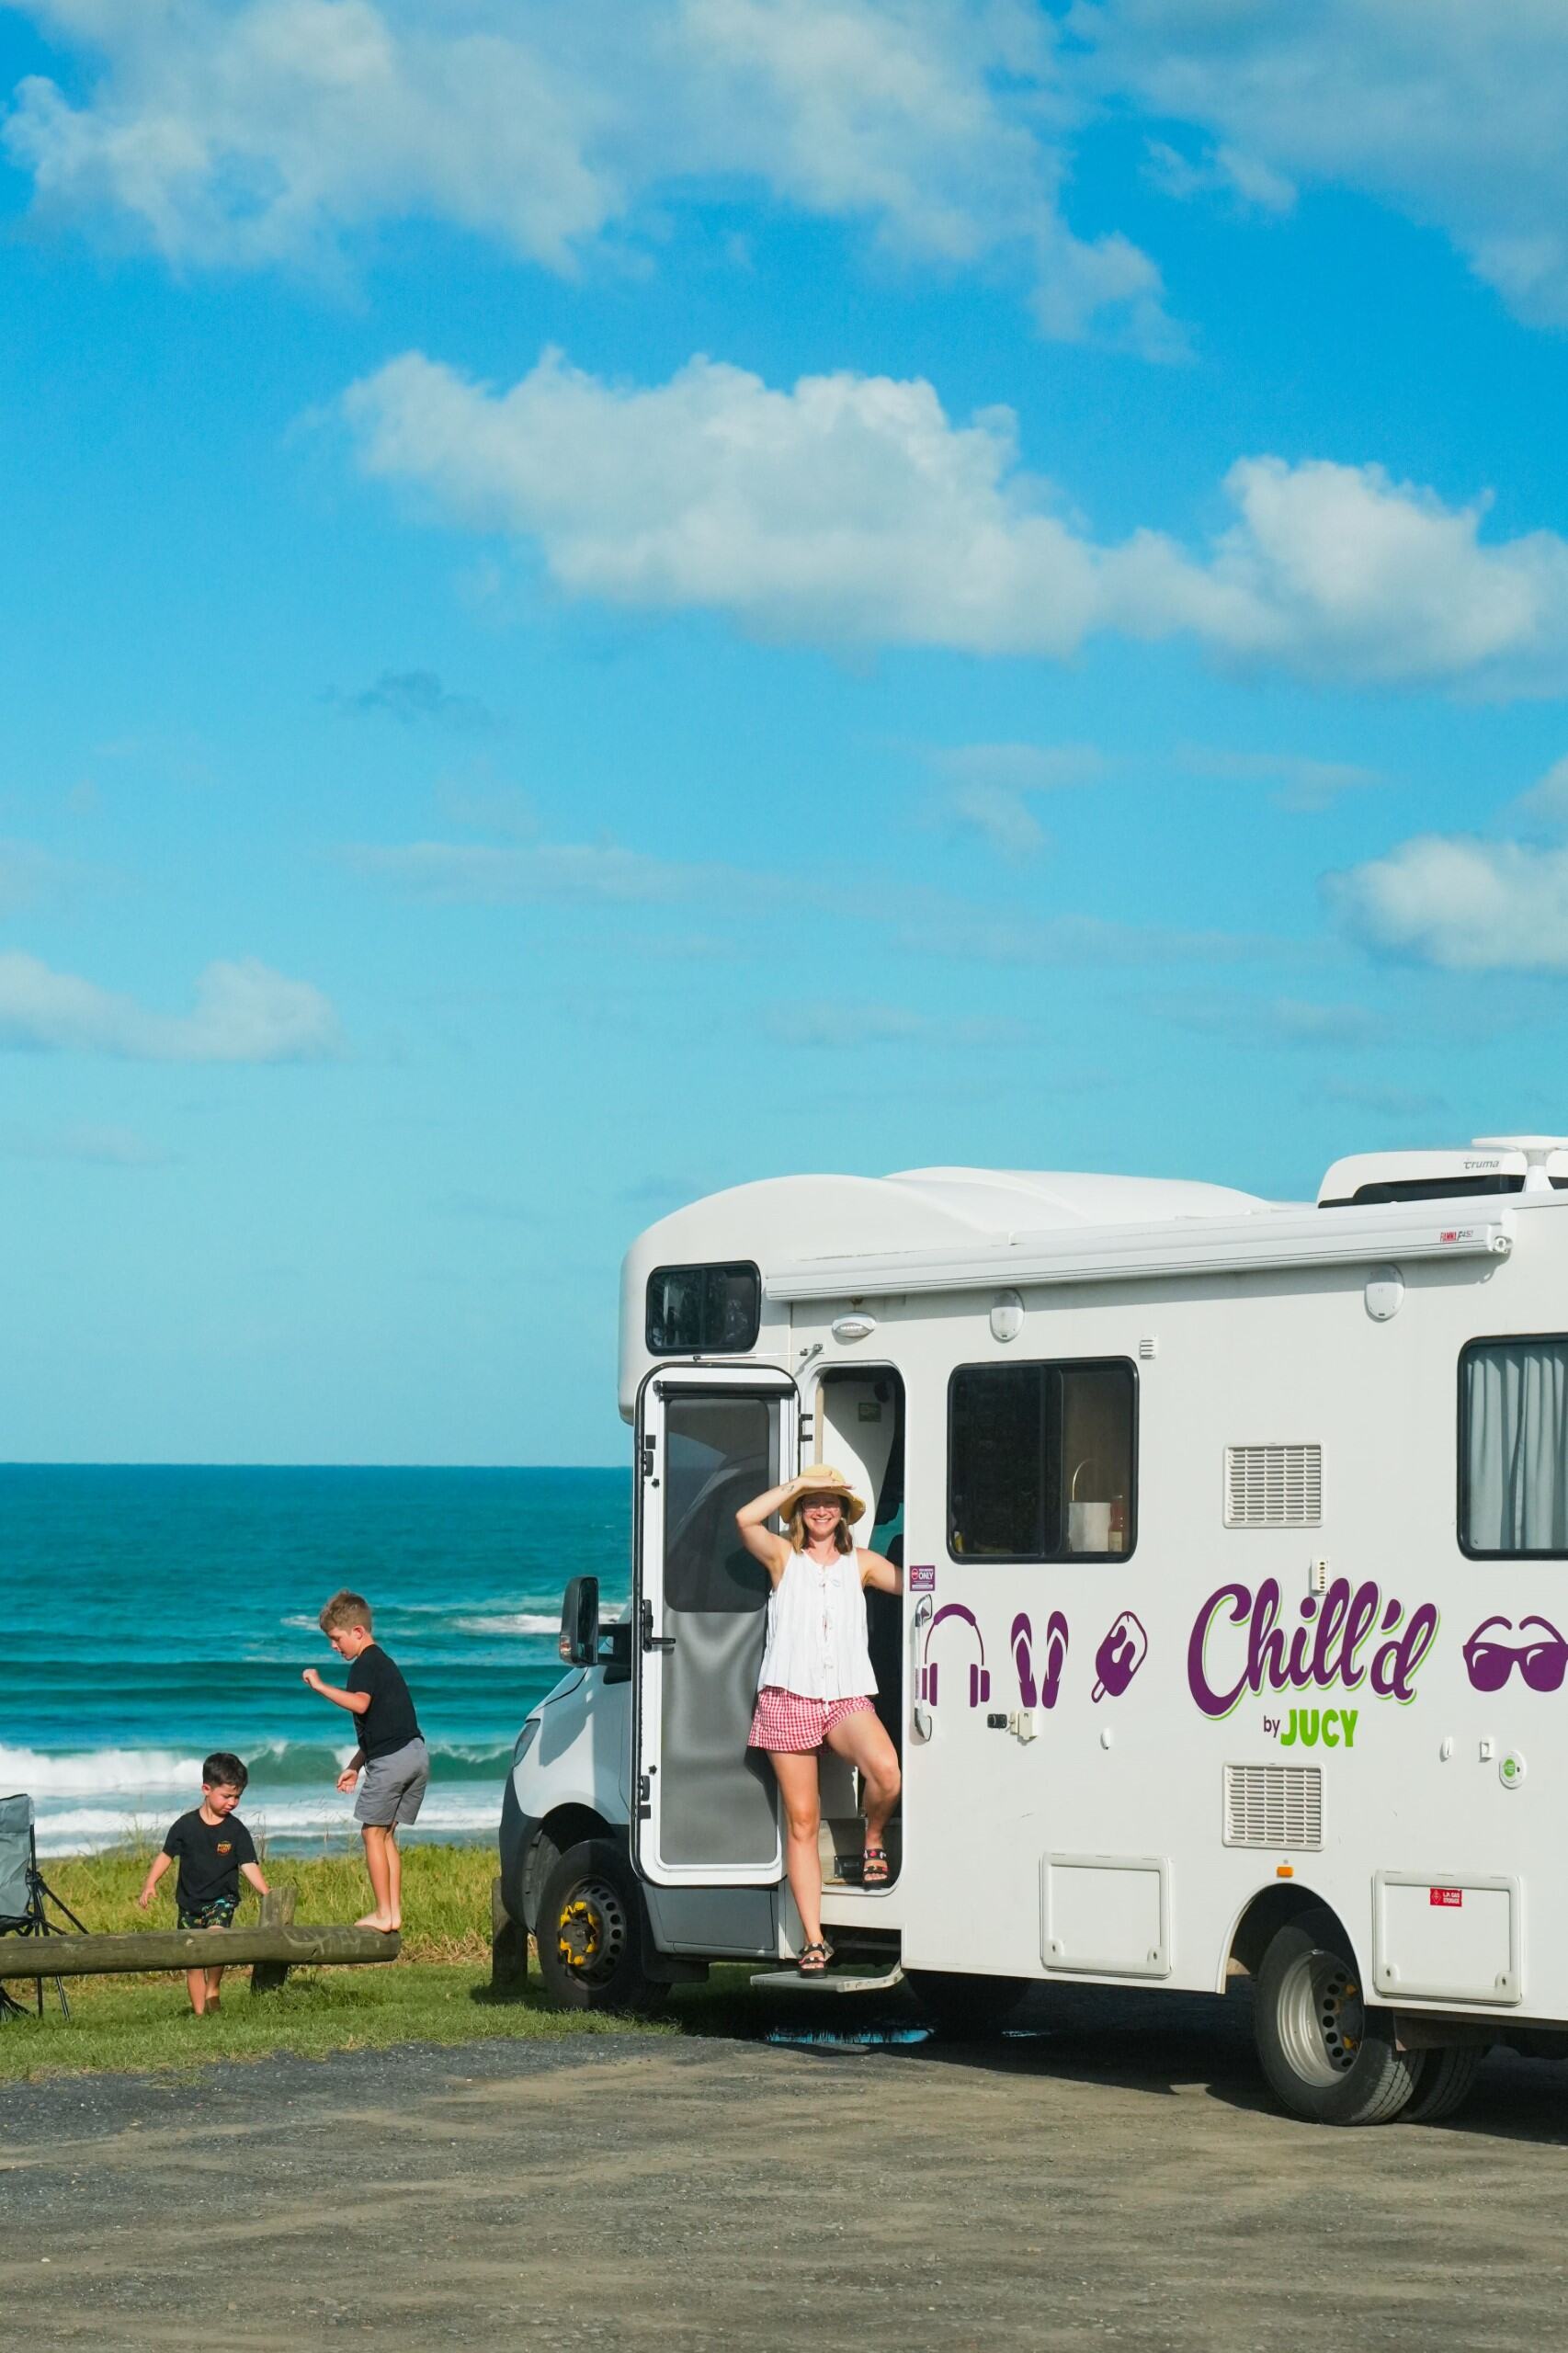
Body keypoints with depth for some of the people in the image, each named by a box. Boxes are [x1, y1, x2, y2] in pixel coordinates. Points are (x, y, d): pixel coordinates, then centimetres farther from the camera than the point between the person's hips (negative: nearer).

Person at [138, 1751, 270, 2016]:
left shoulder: (236, 1830, -3)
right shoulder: (186, 1825, -3)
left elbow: (248, 1864, -6)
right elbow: (167, 1855, 6)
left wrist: (265, 1891, -20)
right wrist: (149, 1884, -4)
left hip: (222, 1898, -2)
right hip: (190, 1902, 2)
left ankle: (213, 1990, -14)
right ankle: (199, 2012, 14)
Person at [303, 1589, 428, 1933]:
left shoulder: (365, 1664, -8)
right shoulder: (382, 1662, 23)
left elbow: (360, 1703, -28)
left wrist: (320, 1686, -23)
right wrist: (355, 1765, 27)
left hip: (391, 1759, -9)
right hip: (416, 1753, 9)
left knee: (373, 1833, 0)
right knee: (386, 1835, 14)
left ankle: (383, 1914, 0)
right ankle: (394, 1913, 11)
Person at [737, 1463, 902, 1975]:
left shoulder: (861, 1564, 15)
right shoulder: (783, 1557, 9)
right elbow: (746, 1519, -9)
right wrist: (798, 1482, -3)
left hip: (847, 1698, 1)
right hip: (789, 1698, -1)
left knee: (885, 1770, -31)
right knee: (802, 1821, -3)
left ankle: (873, 1840, 2)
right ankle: (813, 1941, 0)